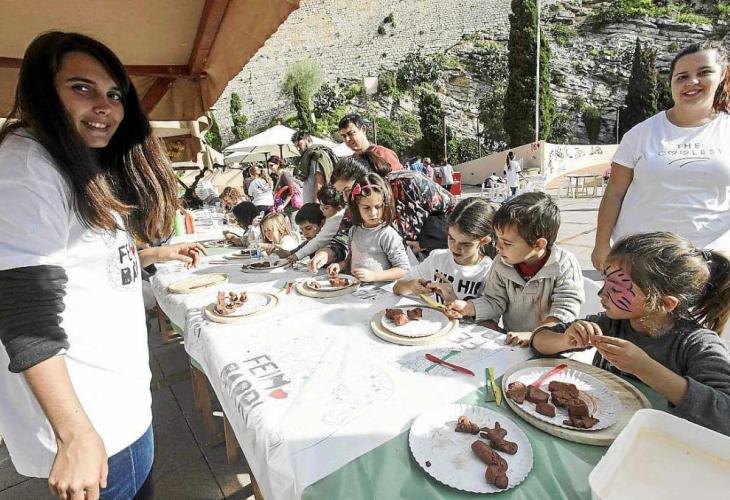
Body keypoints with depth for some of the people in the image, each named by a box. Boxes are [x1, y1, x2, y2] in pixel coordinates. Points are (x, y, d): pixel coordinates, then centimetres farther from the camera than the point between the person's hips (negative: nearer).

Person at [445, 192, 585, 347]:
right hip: (510, 341, 3)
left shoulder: (565, 265, -13)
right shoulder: (501, 264, -2)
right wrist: (468, 307, -11)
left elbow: (565, 310, -16)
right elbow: (494, 301, 5)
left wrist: (534, 334, -28)